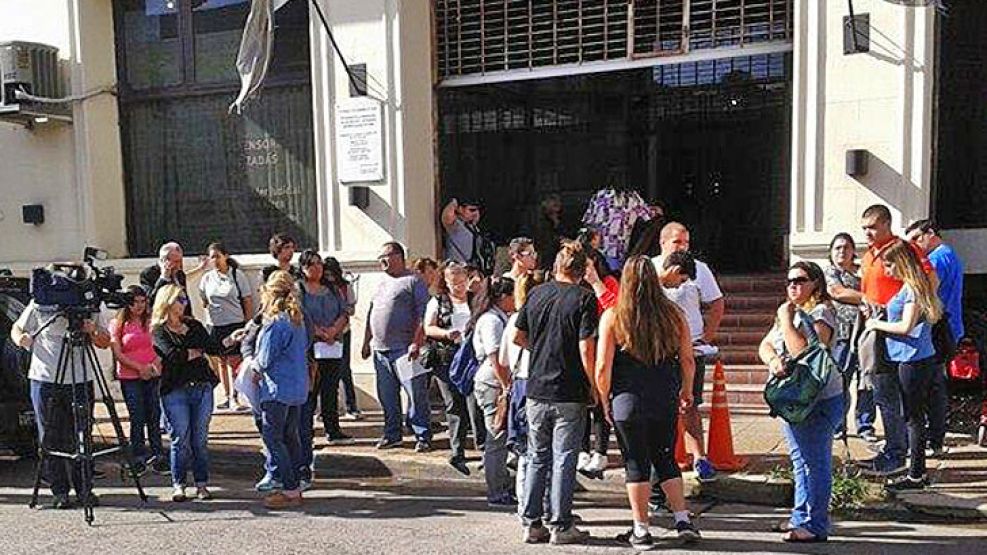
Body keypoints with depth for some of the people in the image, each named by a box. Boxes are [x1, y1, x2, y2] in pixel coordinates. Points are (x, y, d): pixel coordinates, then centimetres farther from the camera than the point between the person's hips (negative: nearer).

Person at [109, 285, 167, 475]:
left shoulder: (150, 321, 8)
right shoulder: (118, 324, -1)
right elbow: (118, 354, -4)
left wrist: (155, 365, -8)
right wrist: (139, 367, -12)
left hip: (152, 375, 2)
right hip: (130, 377, -2)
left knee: (154, 416, 2)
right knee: (137, 418, 1)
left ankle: (158, 456, 8)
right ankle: (139, 458, 11)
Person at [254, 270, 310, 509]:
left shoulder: (275, 324, -17)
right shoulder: (298, 319, 8)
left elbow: (265, 360, -13)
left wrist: (255, 366, 7)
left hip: (278, 389, -9)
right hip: (298, 388, 9)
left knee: (272, 437, -2)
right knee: (291, 436, 14)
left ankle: (290, 491, -2)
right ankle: (295, 485, 21)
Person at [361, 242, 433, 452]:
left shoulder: (413, 281, -3)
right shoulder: (382, 282, 20)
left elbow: (423, 315, -11)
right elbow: (371, 314, 24)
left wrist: (416, 343, -18)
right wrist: (366, 342, 19)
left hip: (405, 349, -7)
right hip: (380, 349, 7)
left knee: (416, 395, -4)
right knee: (386, 396, 11)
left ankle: (423, 437, 3)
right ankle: (392, 435, 23)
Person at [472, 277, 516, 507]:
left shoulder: (500, 318, 17)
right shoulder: (491, 320, -14)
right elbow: (495, 358, -21)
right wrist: (506, 387, -20)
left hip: (499, 385, 10)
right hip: (493, 386, -10)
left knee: (501, 439, 15)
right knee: (497, 440, -4)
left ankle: (504, 487, 24)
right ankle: (497, 494, 4)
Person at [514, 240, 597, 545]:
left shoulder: (536, 293, 5)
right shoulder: (584, 298, -10)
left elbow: (518, 337, 11)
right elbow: (586, 350, -15)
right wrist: (595, 387, -5)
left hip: (536, 390, 4)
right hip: (570, 393, -4)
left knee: (537, 458, 14)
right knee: (564, 460, 4)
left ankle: (531, 523, 18)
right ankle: (561, 526, 11)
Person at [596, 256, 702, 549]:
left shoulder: (612, 317, -7)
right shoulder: (673, 314, 0)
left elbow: (602, 367, -9)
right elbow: (687, 359, 6)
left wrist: (605, 401, 4)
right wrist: (686, 391, 21)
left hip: (629, 402, -3)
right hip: (666, 401, 3)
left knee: (636, 465, 7)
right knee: (666, 461, 19)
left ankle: (641, 530, 14)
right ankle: (683, 520, 19)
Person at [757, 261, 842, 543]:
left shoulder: (820, 313, -12)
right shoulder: (790, 312, 16)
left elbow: (802, 351, -25)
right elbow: (765, 345, 9)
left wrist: (785, 319, -16)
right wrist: (773, 360, -13)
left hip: (819, 400, -9)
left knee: (815, 462, -2)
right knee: (800, 461, 17)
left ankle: (814, 525, 6)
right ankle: (801, 517, 28)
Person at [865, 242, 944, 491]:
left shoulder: (911, 287, -15)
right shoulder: (915, 285, 13)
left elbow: (906, 326, -20)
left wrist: (877, 324, -8)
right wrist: (878, 316, 13)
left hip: (913, 361, -10)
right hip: (920, 359, 10)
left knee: (914, 418, -3)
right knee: (915, 416, 15)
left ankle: (916, 476, 3)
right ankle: (917, 471, 24)